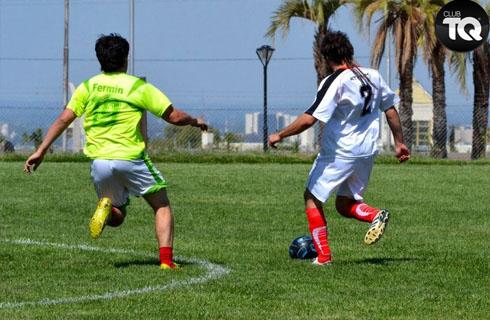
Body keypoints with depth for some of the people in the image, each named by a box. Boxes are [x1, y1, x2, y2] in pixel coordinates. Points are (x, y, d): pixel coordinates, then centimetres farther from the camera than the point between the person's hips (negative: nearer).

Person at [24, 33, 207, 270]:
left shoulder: (88, 87, 7)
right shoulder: (138, 87, -1)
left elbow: (63, 120, 2)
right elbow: (174, 117, -1)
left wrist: (41, 151, 4)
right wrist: (196, 122, 19)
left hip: (98, 161, 3)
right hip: (131, 158, -3)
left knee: (116, 218, 20)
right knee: (162, 207, 12)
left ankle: (106, 207, -16)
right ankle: (166, 260, -5)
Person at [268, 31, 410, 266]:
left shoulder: (335, 82, -16)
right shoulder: (373, 77, 4)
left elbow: (309, 119, -22)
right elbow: (391, 109, 13)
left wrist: (280, 135, -11)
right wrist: (399, 143, 24)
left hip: (338, 154, -7)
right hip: (367, 153, 7)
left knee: (312, 198, 9)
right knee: (344, 205, 18)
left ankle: (323, 255, 2)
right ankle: (376, 215, -11)